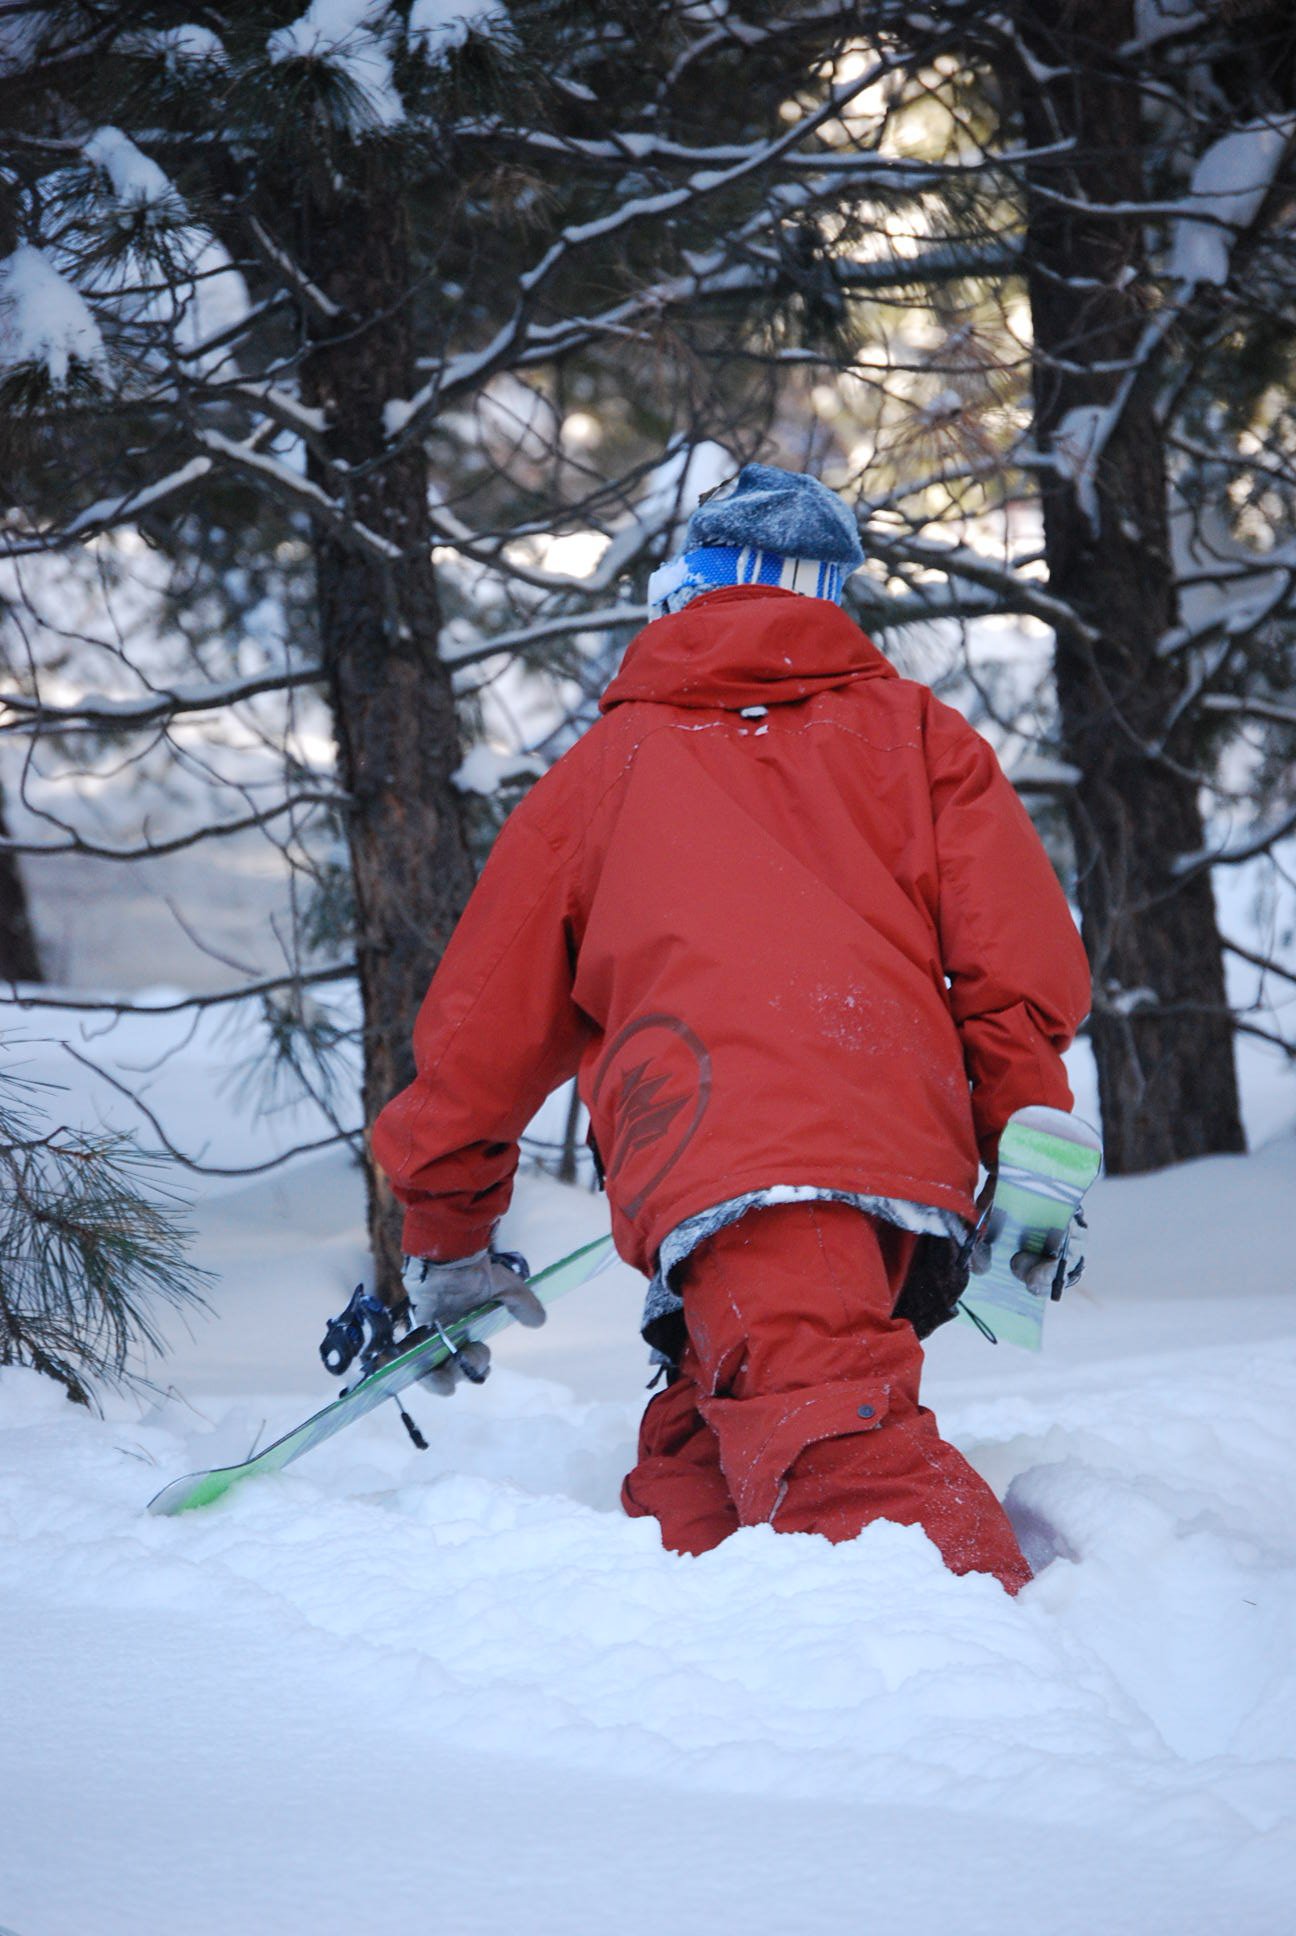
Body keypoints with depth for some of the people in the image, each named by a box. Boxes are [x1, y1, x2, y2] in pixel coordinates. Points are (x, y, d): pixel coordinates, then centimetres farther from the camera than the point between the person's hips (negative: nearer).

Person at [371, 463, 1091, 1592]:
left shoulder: (603, 766, 25)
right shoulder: (913, 729, 27)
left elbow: (486, 1018, 29)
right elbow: (1018, 947, 11)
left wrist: (447, 1241, 38)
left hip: (719, 1150, -3)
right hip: (906, 1146, 3)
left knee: (841, 1458, -22)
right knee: (695, 1460, 8)